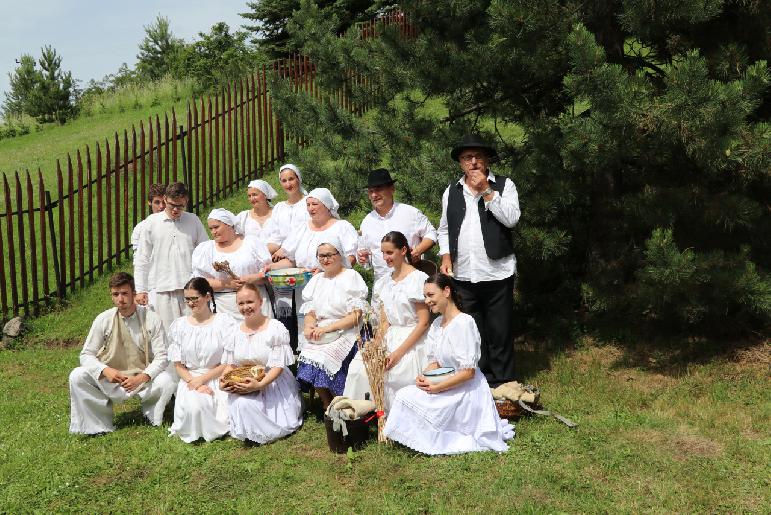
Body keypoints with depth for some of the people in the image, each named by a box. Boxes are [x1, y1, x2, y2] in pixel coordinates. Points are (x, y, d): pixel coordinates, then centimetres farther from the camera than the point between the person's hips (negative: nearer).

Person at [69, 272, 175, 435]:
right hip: (110, 378, 2)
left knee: (166, 381, -30)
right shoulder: (103, 319, -5)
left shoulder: (151, 319, -9)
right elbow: (86, 355, -1)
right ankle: (99, 425, -4)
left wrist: (142, 378, -26)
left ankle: (153, 418, 2)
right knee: (77, 377, -21)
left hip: (142, 377, -2)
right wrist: (105, 370, -21)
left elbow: (161, 357, -10)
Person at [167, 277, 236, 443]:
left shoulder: (226, 323, -2)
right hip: (190, 379, 1)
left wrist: (201, 379, -11)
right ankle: (195, 433, 2)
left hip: (218, 379, -1)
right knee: (193, 406, -32)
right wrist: (193, 382, -12)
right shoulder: (179, 326, 8)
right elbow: (178, 364, 7)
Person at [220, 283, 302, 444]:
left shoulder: (276, 329, -10)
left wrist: (259, 385, -29)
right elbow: (230, 364, 12)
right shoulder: (235, 332, 7)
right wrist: (224, 380, -11)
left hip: (272, 383, -3)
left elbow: (278, 366, -14)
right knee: (241, 404, -29)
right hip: (242, 385, 3)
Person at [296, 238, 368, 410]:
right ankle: (327, 406, -4)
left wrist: (327, 328, -16)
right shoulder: (316, 280, 19)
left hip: (345, 333, -5)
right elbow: (310, 312, 16)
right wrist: (309, 326, -8)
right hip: (318, 336, 5)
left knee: (325, 359, -27)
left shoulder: (351, 277, 0)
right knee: (307, 359, -21)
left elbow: (355, 316, -8)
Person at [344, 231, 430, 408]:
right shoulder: (383, 283, 14)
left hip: (412, 342, -5)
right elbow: (384, 322, 12)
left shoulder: (418, 279, -5)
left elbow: (423, 322, -9)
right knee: (357, 367, -19)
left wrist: (399, 352, -15)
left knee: (391, 372, -27)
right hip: (389, 339, 5)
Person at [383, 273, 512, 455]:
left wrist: (435, 387, -20)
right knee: (404, 395, -9)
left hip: (466, 391, -8)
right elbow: (434, 361, 12)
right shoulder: (436, 324, 10)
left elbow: (468, 372, -20)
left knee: (407, 399, -19)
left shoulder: (464, 322, -17)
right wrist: (423, 377, -10)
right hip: (444, 386, 8)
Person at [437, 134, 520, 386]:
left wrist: (486, 191, -15)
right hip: (463, 275, 3)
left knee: (500, 332, 3)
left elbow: (511, 219, -14)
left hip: (497, 273, -3)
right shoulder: (451, 192, 11)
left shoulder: (504, 185, 1)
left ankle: (503, 383, 15)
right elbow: (444, 229, 17)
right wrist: (446, 256, 3)